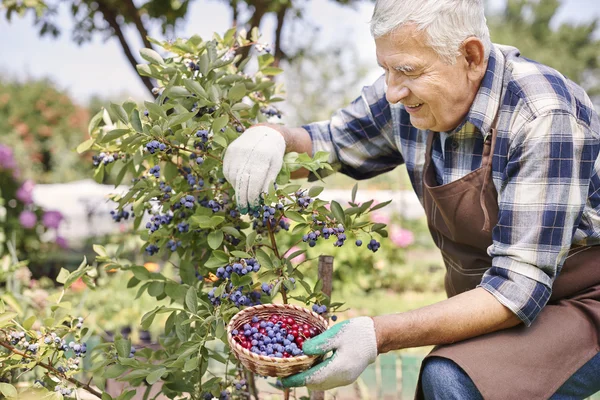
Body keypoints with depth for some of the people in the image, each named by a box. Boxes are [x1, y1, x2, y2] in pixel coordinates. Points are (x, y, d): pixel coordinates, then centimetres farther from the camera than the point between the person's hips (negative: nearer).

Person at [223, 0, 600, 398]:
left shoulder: (545, 121, -29)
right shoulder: (408, 96, -9)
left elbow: (520, 287, -31)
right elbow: (326, 145, 7)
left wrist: (381, 334, -38)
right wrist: (272, 134, -17)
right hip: (487, 306, 6)